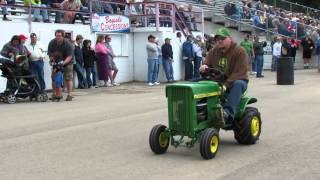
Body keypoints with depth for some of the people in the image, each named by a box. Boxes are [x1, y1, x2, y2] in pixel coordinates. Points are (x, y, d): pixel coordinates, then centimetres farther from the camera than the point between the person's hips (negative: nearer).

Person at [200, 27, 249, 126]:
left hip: (235, 81, -4)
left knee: (238, 84, -38)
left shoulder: (240, 52, -9)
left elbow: (239, 73, -19)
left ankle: (228, 114, -51)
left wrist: (226, 85, -32)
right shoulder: (213, 51, 9)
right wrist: (204, 66, -19)